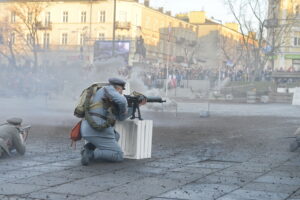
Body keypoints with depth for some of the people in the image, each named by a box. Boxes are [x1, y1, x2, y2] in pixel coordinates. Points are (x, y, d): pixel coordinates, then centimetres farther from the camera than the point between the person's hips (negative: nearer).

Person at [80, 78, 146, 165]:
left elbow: (120, 117, 30)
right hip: (98, 131, -9)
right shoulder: (107, 88, 2)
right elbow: (122, 101, -17)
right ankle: (91, 154, -15)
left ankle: (89, 147, 11)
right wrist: (124, 109, 6)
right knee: (119, 156, 4)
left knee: (116, 136, 33)